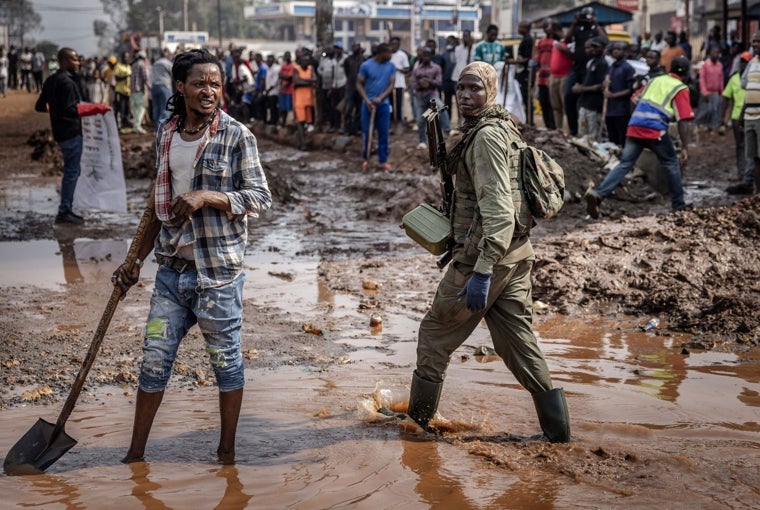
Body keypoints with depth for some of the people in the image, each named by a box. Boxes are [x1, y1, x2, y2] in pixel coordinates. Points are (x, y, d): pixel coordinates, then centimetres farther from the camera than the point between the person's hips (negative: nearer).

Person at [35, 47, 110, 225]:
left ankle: (66, 209, 20)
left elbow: (40, 106, 18)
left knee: (72, 170, 16)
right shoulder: (67, 82, -17)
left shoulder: (51, 81, 12)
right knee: (72, 172, -4)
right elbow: (71, 109, -26)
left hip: (61, 131, 10)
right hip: (71, 132, -10)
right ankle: (64, 212, -1)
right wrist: (97, 108, -25)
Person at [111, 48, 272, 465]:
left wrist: (206, 197, -22)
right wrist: (136, 261, 17)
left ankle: (227, 452, 21)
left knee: (225, 360, 7)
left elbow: (261, 197, -9)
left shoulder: (236, 136, -7)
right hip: (172, 267, 5)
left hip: (218, 271, -5)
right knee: (154, 359, 9)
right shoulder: (167, 133, 9)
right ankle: (135, 453, 20)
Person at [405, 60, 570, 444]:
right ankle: (557, 429, 10)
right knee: (518, 342, 11)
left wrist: (482, 271, -27)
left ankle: (417, 421, 19)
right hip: (517, 253, 9)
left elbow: (498, 209, -24)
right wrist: (459, 246, 28)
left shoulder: (486, 135, -15)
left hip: (486, 255, -9)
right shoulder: (503, 128, 16)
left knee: (435, 335, 7)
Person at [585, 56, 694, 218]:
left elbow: (635, 100, 23)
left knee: (624, 164, 2)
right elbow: (683, 121, -3)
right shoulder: (681, 89, 4)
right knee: (671, 164, 13)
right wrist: (684, 147, -3)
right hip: (655, 130, -5)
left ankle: (597, 193, -15)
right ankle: (678, 205, 18)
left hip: (634, 126, 5)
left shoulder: (654, 80, 20)